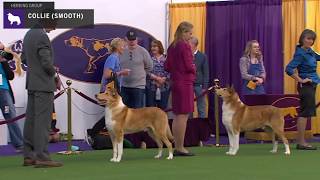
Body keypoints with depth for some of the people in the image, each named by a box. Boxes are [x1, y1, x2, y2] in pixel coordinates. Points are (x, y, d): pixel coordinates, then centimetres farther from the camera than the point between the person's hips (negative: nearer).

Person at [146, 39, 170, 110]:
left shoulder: (166, 59, 7)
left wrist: (163, 79, -14)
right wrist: (156, 78, -13)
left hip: (164, 88, 2)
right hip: (151, 87, -1)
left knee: (162, 108, 4)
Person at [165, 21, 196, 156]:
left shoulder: (172, 46, 11)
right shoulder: (185, 46, -14)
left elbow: (167, 67, 13)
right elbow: (189, 66, -17)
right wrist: (193, 69, 3)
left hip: (175, 82, 9)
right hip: (185, 83, -9)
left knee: (177, 116, 12)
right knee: (183, 116, -5)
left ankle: (177, 147, 16)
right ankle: (180, 148, -4)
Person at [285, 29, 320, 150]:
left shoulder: (309, 51, 10)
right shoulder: (300, 54, -16)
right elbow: (289, 69, -25)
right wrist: (301, 80, -18)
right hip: (306, 86, -9)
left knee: (304, 113, 11)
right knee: (305, 113, -8)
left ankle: (300, 141, 15)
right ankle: (301, 142, -6)